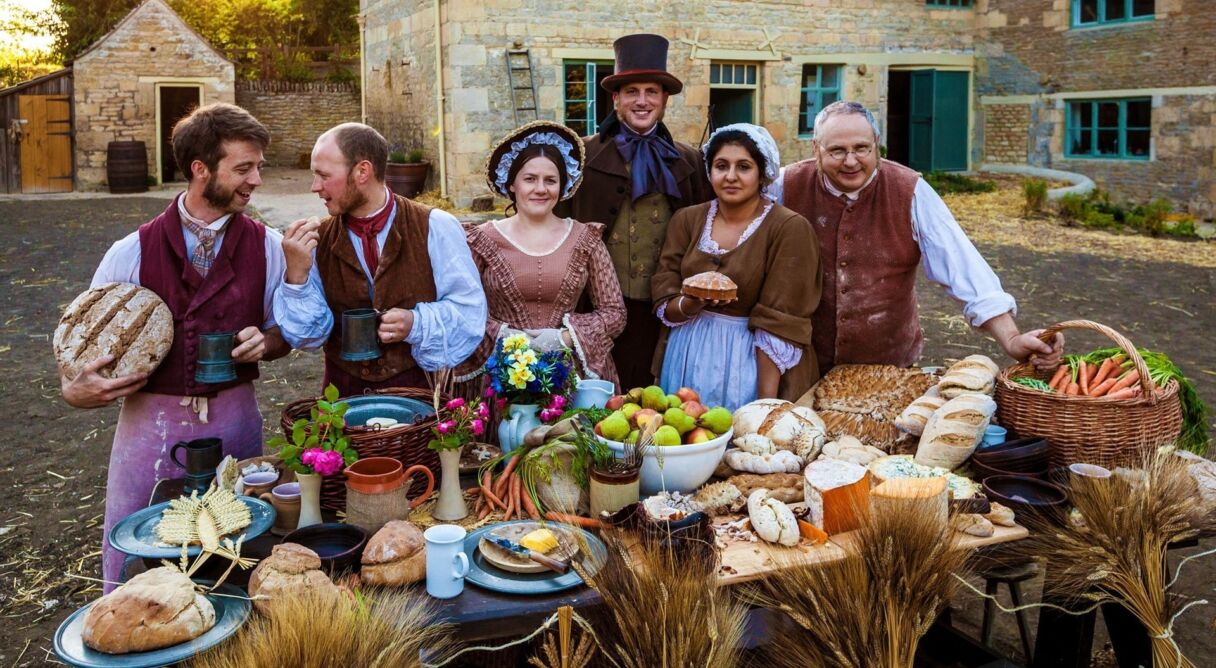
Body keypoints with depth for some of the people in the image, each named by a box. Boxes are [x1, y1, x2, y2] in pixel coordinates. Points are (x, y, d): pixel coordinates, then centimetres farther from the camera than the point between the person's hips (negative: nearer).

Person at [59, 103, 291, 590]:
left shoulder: (266, 247, 1)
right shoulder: (132, 253, -3)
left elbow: (283, 333, 11)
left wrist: (263, 343, -11)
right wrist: (75, 389, -17)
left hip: (234, 421, 1)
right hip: (150, 421, -1)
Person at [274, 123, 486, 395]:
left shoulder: (436, 228, -5)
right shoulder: (316, 240, 2)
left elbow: (469, 310, -3)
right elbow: (307, 335, 0)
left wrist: (417, 324, -18)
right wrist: (297, 276, -14)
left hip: (419, 390, -2)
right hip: (344, 395, 3)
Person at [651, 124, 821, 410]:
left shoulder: (790, 228, -11)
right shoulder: (686, 220, 2)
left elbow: (778, 325, -15)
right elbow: (665, 306, 1)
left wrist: (766, 406, -19)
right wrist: (694, 302, -20)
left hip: (752, 364, -4)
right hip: (689, 362, 4)